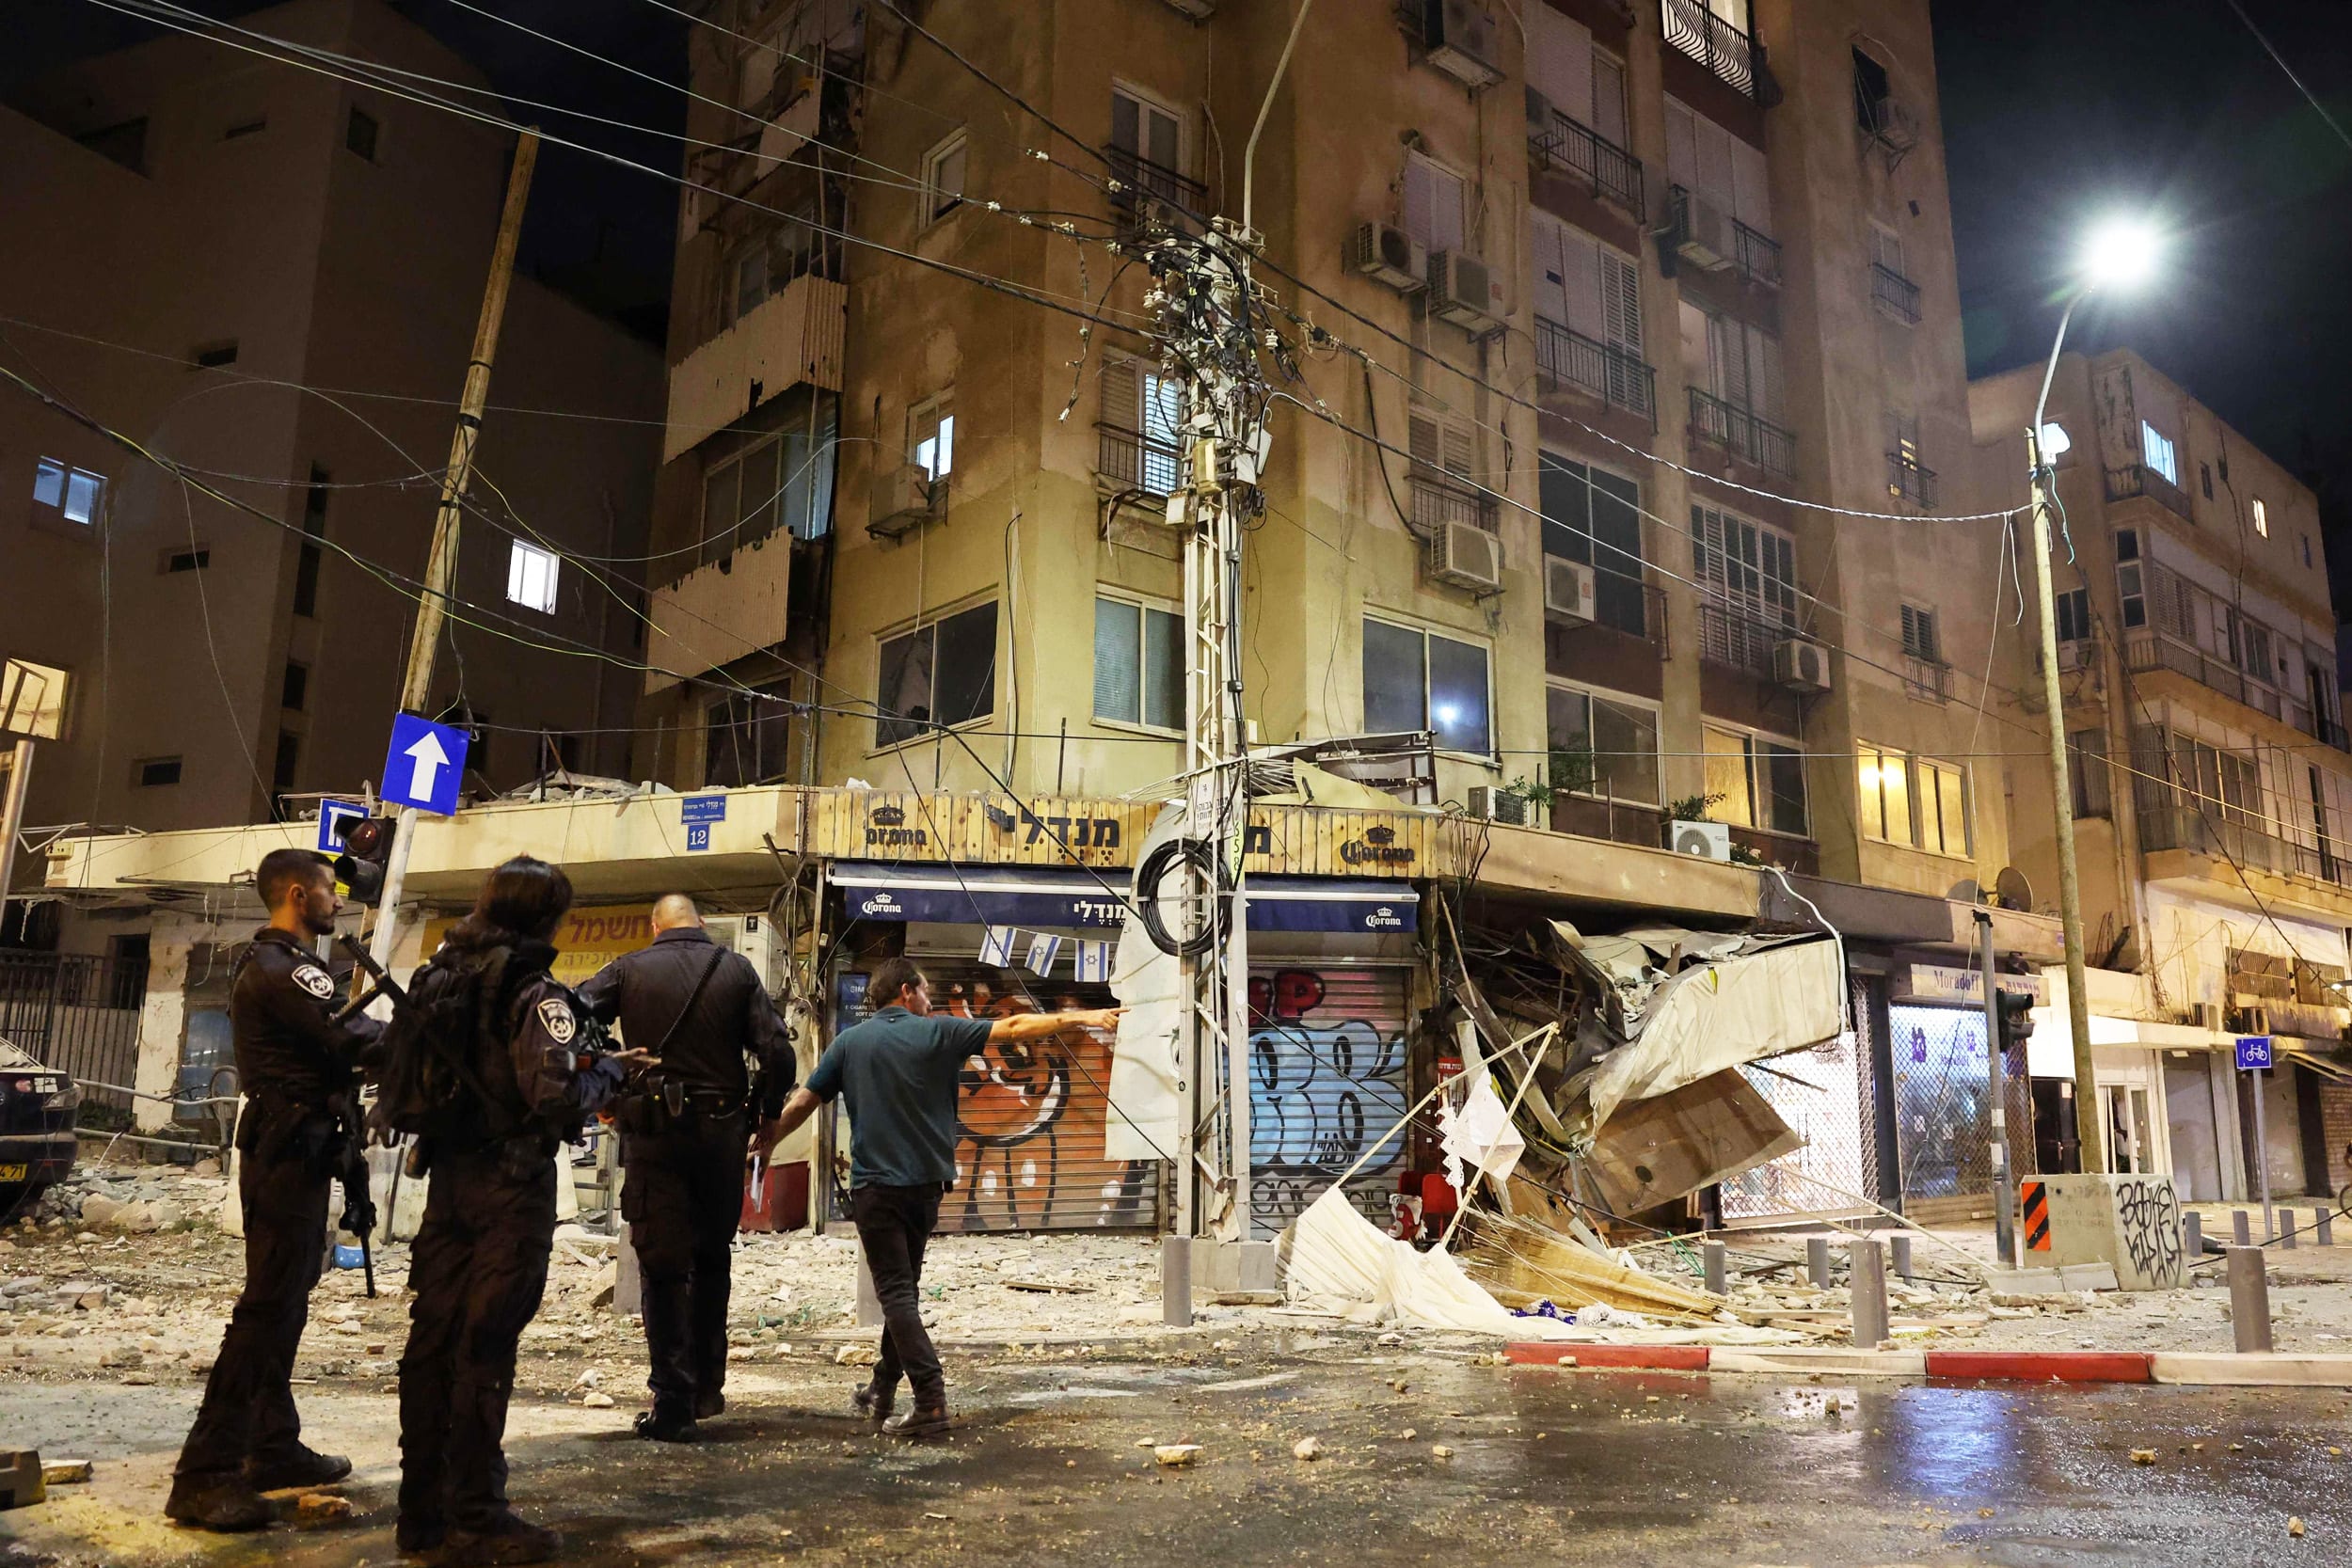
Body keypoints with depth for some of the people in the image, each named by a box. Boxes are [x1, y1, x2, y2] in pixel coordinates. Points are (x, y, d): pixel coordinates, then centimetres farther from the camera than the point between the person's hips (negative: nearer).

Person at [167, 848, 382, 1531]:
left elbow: (326, 1046, 14)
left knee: (284, 1302, 15)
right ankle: (204, 1474, -8)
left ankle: (274, 1448, 24)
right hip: (289, 1151, -11)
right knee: (266, 1308, -10)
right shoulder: (283, 967, -17)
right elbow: (350, 1041, -23)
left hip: (294, 1150, 11)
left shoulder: (275, 963, 17)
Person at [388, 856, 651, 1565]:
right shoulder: (535, 993, -15)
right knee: (486, 1346, -2)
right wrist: (609, 1070, -6)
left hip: (447, 1178, 7)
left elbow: (403, 1079, 13)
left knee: (433, 1337, 13)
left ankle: (422, 1509, 23)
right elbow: (558, 1099, -23)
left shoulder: (436, 979, 8)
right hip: (511, 1185, -7)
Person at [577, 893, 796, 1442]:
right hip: (721, 1132, 2)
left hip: (652, 1132, -1)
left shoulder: (629, 970, 1)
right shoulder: (736, 970, 2)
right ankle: (708, 1387, 22)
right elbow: (777, 1052, -5)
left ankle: (674, 1405, 3)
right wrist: (768, 1112, 9)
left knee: (663, 1268, 4)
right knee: (711, 1261, 19)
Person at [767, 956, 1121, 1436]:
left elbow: (802, 1102, 4)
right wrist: (1081, 1017, -1)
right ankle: (882, 1392, 26)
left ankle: (930, 1400, -14)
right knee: (904, 1289, 17)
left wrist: (760, 1141, 19)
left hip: (875, 1186, -1)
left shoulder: (850, 1042, 0)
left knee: (896, 1293, -3)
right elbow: (1014, 1028, -5)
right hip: (925, 1183, 2)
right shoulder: (938, 1033, -3)